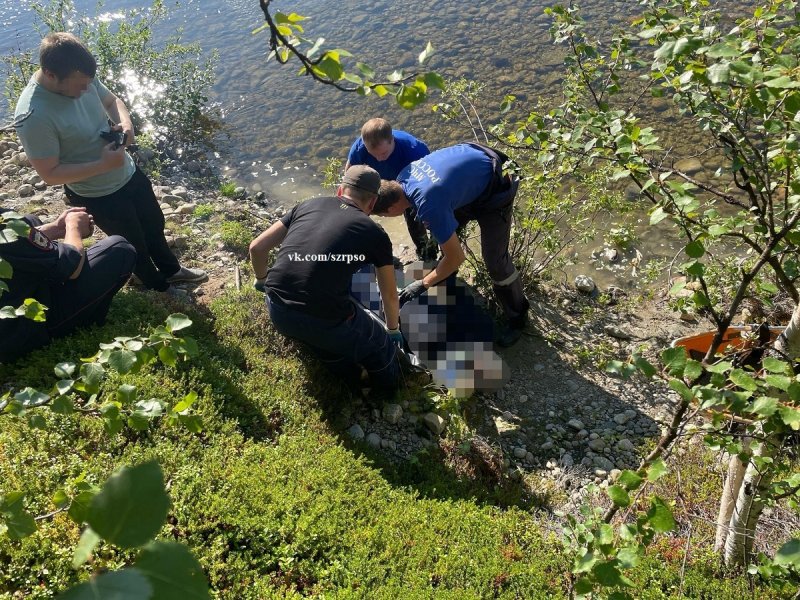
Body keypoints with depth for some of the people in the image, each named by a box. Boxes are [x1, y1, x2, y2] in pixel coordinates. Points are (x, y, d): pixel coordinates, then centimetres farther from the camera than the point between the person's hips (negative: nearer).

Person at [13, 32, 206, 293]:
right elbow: (50, 174, -25)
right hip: (98, 196, -6)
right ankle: (161, 288, 42)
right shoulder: (33, 116, -31)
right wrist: (103, 165, -31)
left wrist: (125, 123, -15)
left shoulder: (82, 78, -12)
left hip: (129, 173, 7)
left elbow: (112, 101, 7)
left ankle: (172, 270, 52)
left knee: (154, 226, 26)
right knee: (134, 244, 16)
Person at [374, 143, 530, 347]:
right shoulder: (404, 176, -13)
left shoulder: (429, 205, -37)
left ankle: (518, 317, 16)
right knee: (444, 231, 19)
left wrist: (423, 284, -17)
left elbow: (457, 257, -28)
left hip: (493, 190, -8)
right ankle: (444, 272, 47)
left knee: (495, 259, -4)